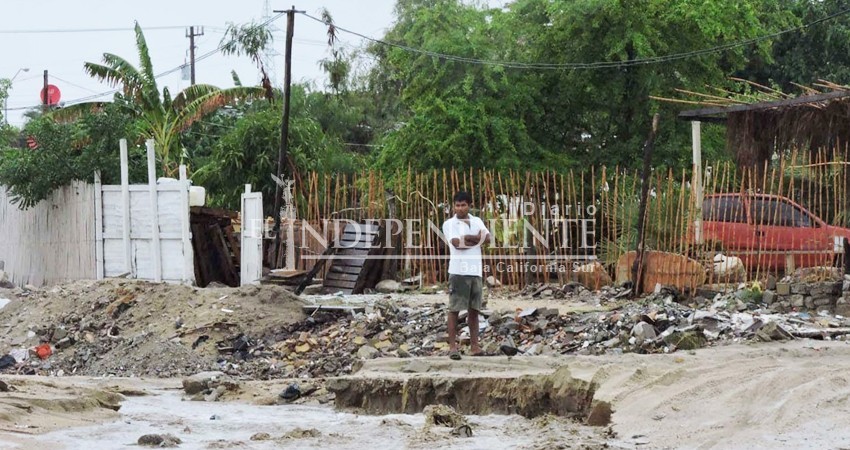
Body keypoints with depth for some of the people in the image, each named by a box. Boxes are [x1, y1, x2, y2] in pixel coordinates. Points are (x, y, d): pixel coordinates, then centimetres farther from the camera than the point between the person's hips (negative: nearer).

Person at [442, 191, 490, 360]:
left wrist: (466, 239, -12)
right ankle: (452, 346, -5)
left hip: (475, 270, 4)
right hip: (458, 271, -4)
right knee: (454, 309, -5)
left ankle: (474, 345, 10)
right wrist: (476, 238, -5)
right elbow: (457, 243, -14)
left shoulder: (477, 221, 13)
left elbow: (487, 237, -5)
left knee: (474, 309, 7)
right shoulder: (449, 224, 1)